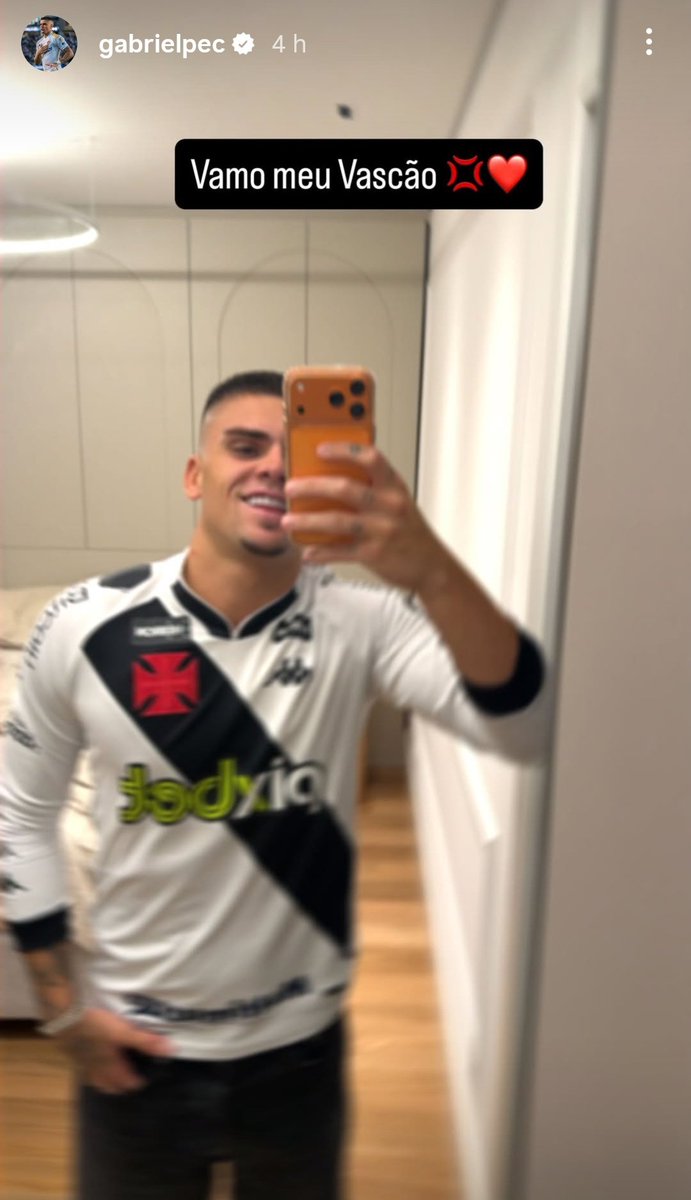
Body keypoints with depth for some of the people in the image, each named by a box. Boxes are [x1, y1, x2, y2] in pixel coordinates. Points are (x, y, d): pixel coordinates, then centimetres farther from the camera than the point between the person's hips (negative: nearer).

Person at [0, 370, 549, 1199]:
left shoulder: (359, 621, -17)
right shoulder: (84, 627, -14)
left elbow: (519, 728, -32)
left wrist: (432, 572, -50)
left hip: (298, 1046, 1)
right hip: (133, 1047, 0)